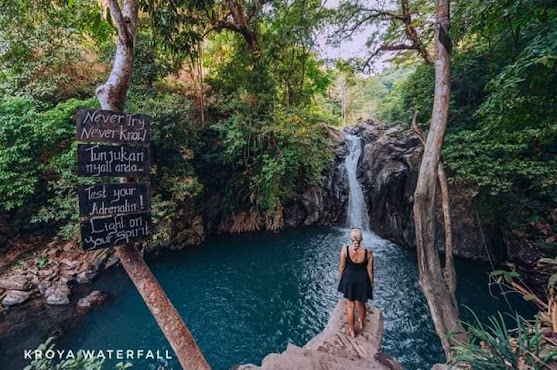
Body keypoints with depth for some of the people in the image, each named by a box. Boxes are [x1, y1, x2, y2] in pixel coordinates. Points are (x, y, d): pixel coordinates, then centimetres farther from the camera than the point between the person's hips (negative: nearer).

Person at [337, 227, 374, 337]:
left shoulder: (345, 249, -23)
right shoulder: (368, 253, -21)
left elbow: (342, 267, -11)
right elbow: (370, 271, -9)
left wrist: (340, 277, 8)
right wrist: (371, 283, 8)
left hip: (349, 279, -1)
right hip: (362, 280, 1)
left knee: (350, 305, 18)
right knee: (361, 303, 27)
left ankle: (352, 331, 34)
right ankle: (361, 323, 52)